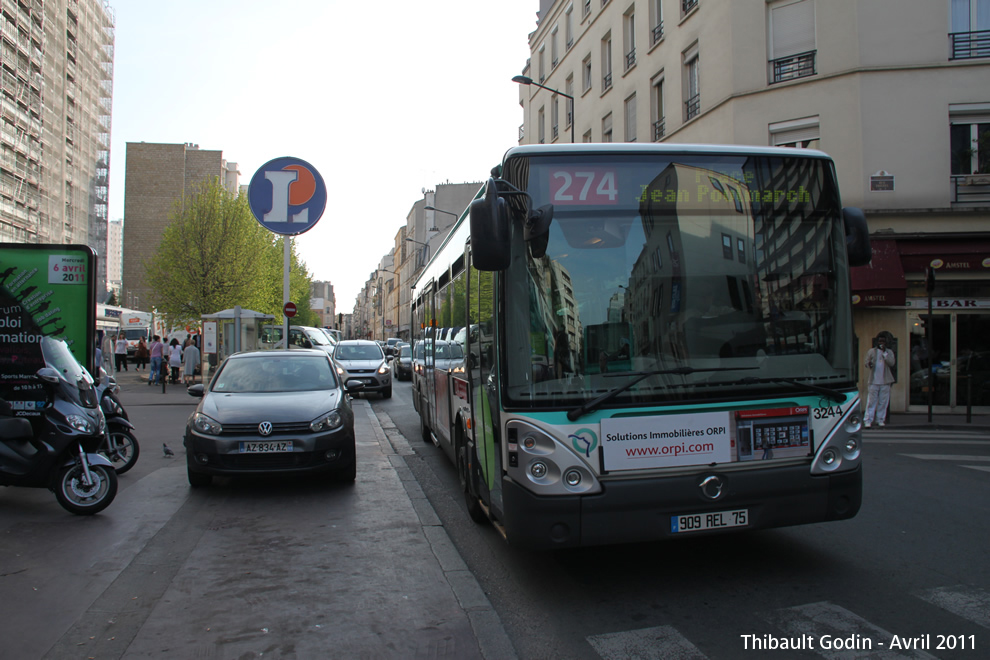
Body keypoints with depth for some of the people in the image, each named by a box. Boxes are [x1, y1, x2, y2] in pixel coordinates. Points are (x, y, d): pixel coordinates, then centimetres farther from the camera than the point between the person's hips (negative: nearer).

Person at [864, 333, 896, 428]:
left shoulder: (889, 352, 10)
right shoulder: (871, 351, 8)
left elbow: (891, 363, -5)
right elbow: (866, 362, 8)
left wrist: (884, 352, -11)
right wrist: (869, 364, -16)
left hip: (885, 381, 1)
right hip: (874, 381, -1)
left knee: (883, 402, 3)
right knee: (871, 401, -4)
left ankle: (880, 420, 11)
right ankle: (868, 420, -3)